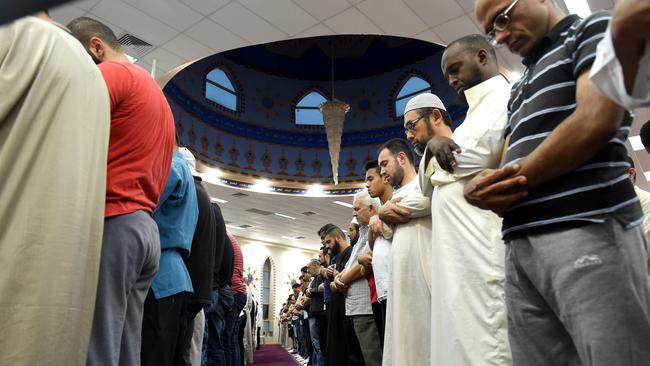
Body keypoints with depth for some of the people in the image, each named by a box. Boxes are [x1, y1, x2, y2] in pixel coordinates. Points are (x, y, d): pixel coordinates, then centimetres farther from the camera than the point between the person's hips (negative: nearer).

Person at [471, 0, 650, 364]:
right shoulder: (522, 86, 28)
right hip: (521, 243, 7)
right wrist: (488, 188, -3)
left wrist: (516, 181, -4)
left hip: (587, 229, -6)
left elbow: (595, 121, -11)